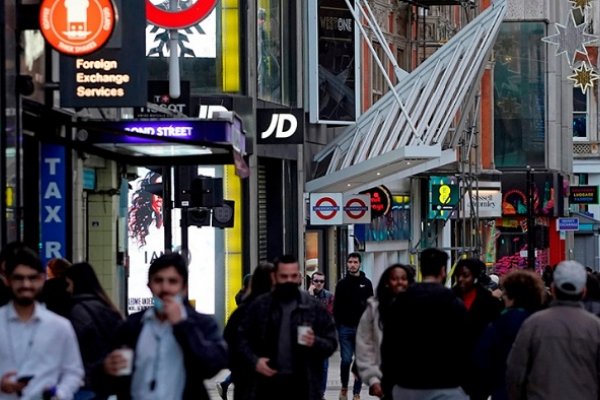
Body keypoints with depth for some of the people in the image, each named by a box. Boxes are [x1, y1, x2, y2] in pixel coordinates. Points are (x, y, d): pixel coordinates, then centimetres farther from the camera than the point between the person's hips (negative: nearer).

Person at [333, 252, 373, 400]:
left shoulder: (366, 283, 6)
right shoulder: (342, 283, 6)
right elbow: (336, 307, 5)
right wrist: (338, 325, -4)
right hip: (345, 328, 0)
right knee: (346, 359, -5)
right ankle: (344, 387, 17)